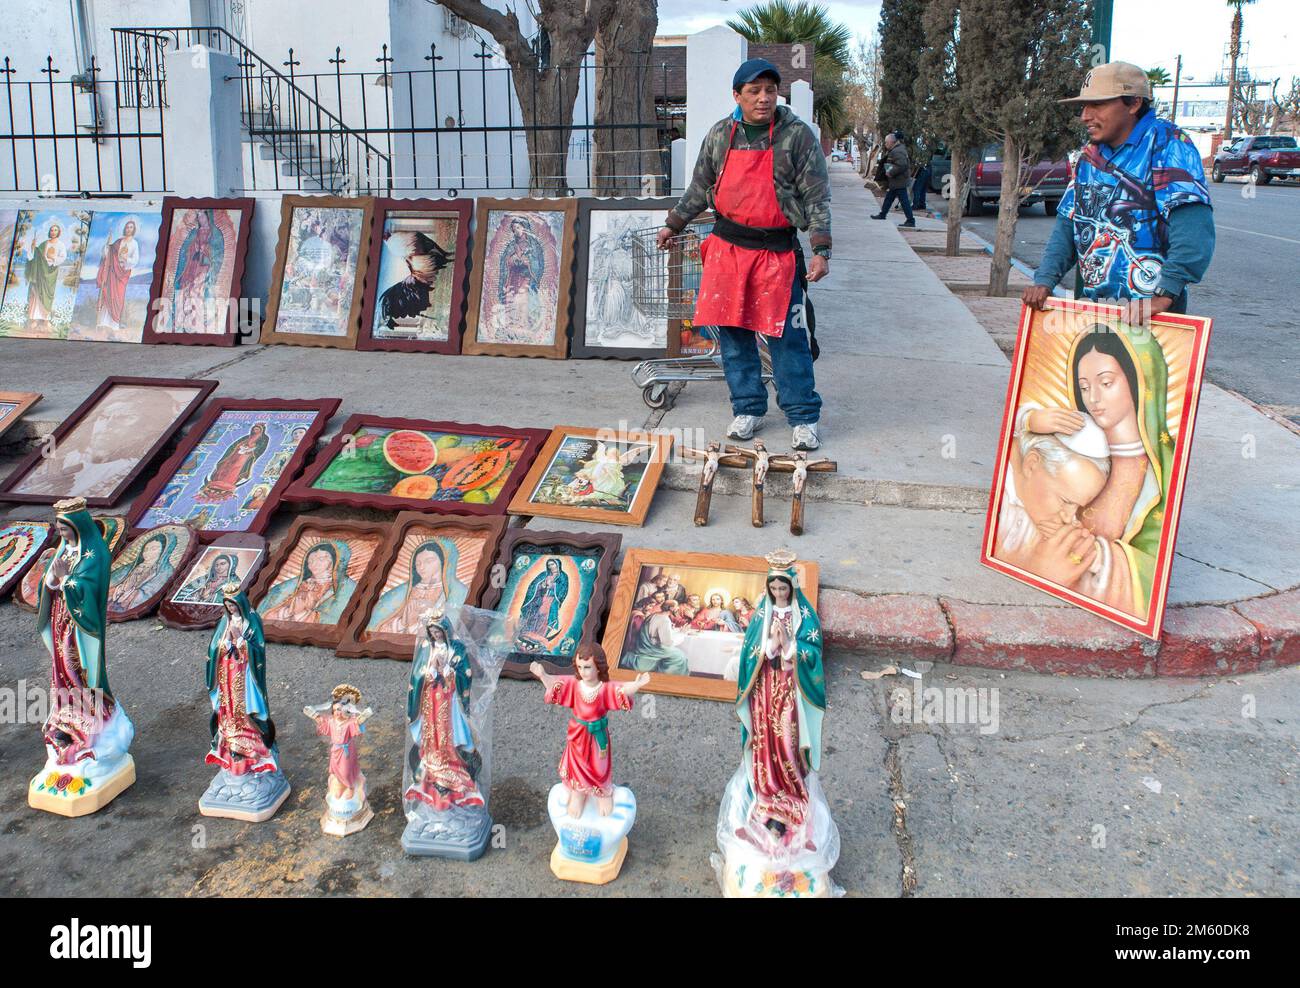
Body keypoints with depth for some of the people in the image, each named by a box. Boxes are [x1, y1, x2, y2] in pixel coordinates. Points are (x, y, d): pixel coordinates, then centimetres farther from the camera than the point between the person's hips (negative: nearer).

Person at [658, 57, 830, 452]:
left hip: (777, 252, -4)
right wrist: (673, 225, 25)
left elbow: (817, 197, -4)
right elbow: (700, 189, 20)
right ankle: (748, 408, 20)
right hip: (727, 248, 4)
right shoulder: (720, 135, 6)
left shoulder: (797, 135, -4)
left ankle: (803, 416, 10)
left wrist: (821, 251, -12)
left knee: (786, 336, -3)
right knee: (732, 332, 6)